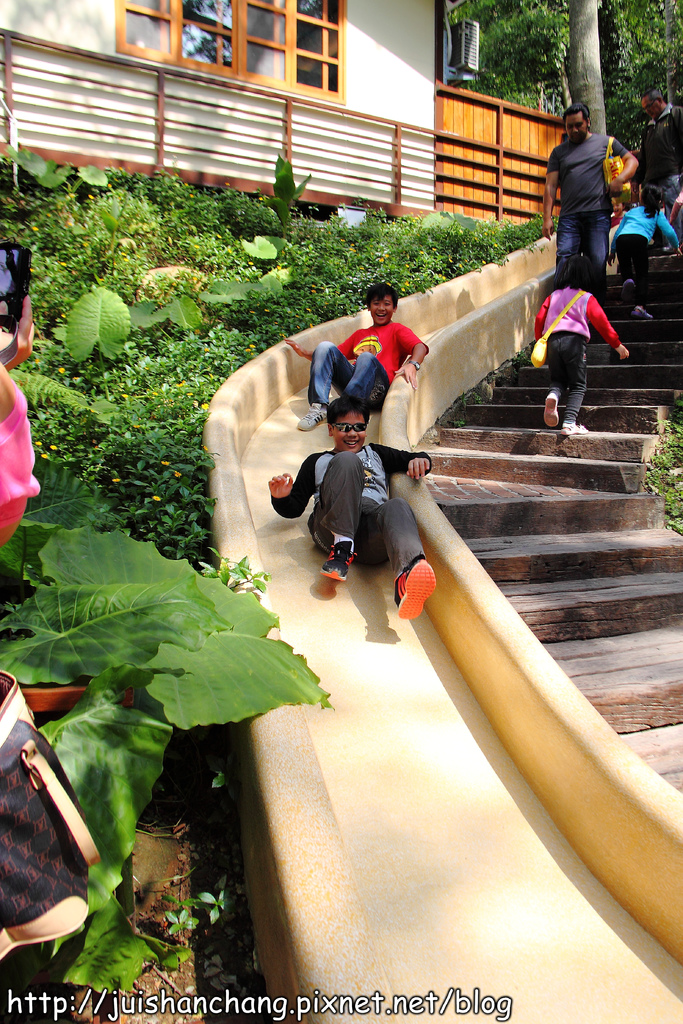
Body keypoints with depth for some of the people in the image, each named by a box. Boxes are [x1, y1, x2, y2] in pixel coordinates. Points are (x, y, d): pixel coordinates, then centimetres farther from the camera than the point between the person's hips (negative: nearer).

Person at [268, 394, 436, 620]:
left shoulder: (376, 454, 38)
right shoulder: (317, 461, 33)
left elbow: (414, 459, 30)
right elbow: (294, 508, 25)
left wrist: (420, 459, 5)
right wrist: (281, 498, 1)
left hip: (372, 533, 1)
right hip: (332, 528, -1)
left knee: (398, 506, -35)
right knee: (347, 460, -22)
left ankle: (407, 576, -68)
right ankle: (342, 547, -36)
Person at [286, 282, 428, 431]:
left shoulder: (397, 330, 18)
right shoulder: (360, 334, 35)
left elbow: (420, 347, -3)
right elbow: (332, 357, 34)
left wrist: (412, 364, -27)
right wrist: (305, 353, 16)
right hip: (349, 378, 4)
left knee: (366, 357, -34)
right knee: (325, 346, -14)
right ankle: (319, 407, -31)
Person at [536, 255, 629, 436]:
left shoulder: (553, 296, 17)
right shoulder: (587, 298, 7)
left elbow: (539, 319, 12)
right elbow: (602, 323, 3)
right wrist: (617, 344, 10)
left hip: (552, 340, 3)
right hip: (575, 340, -3)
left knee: (558, 379, 17)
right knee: (578, 385, 5)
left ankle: (553, 395, -20)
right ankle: (569, 423, -8)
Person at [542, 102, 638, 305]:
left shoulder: (606, 142, 17)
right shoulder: (559, 152, 19)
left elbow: (632, 160, 19)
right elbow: (551, 185, 11)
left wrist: (620, 178, -3)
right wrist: (547, 217, -1)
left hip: (598, 213, -1)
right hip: (569, 215, 1)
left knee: (598, 262, -7)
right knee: (564, 259, -14)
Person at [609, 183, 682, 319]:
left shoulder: (631, 212, 35)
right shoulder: (657, 214, 27)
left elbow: (618, 231, 32)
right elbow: (669, 232, 19)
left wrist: (612, 251, 41)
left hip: (621, 239, 2)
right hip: (640, 239, -2)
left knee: (625, 266, 17)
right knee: (642, 274, 3)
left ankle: (627, 280, -20)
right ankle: (640, 307, -14)